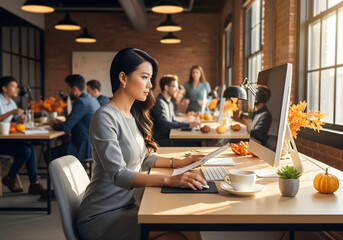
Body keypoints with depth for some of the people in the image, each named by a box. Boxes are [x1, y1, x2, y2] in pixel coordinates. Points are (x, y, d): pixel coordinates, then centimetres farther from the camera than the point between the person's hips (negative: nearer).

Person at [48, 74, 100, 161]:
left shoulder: (81, 102, -18)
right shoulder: (92, 99, 12)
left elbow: (66, 128, -18)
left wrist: (53, 125, 2)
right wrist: (61, 122, 17)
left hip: (86, 149, -10)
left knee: (50, 154, -3)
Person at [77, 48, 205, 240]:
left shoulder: (134, 116, 10)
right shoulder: (105, 117, -17)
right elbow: (118, 175, -25)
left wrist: (178, 163, 7)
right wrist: (169, 180, -34)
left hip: (126, 206, 8)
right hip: (102, 217, -7)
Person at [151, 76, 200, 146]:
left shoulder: (169, 103, 17)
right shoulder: (159, 103, -15)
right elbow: (165, 124, -24)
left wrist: (191, 123, 0)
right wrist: (188, 125, -23)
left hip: (168, 137, 9)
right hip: (160, 141, -9)